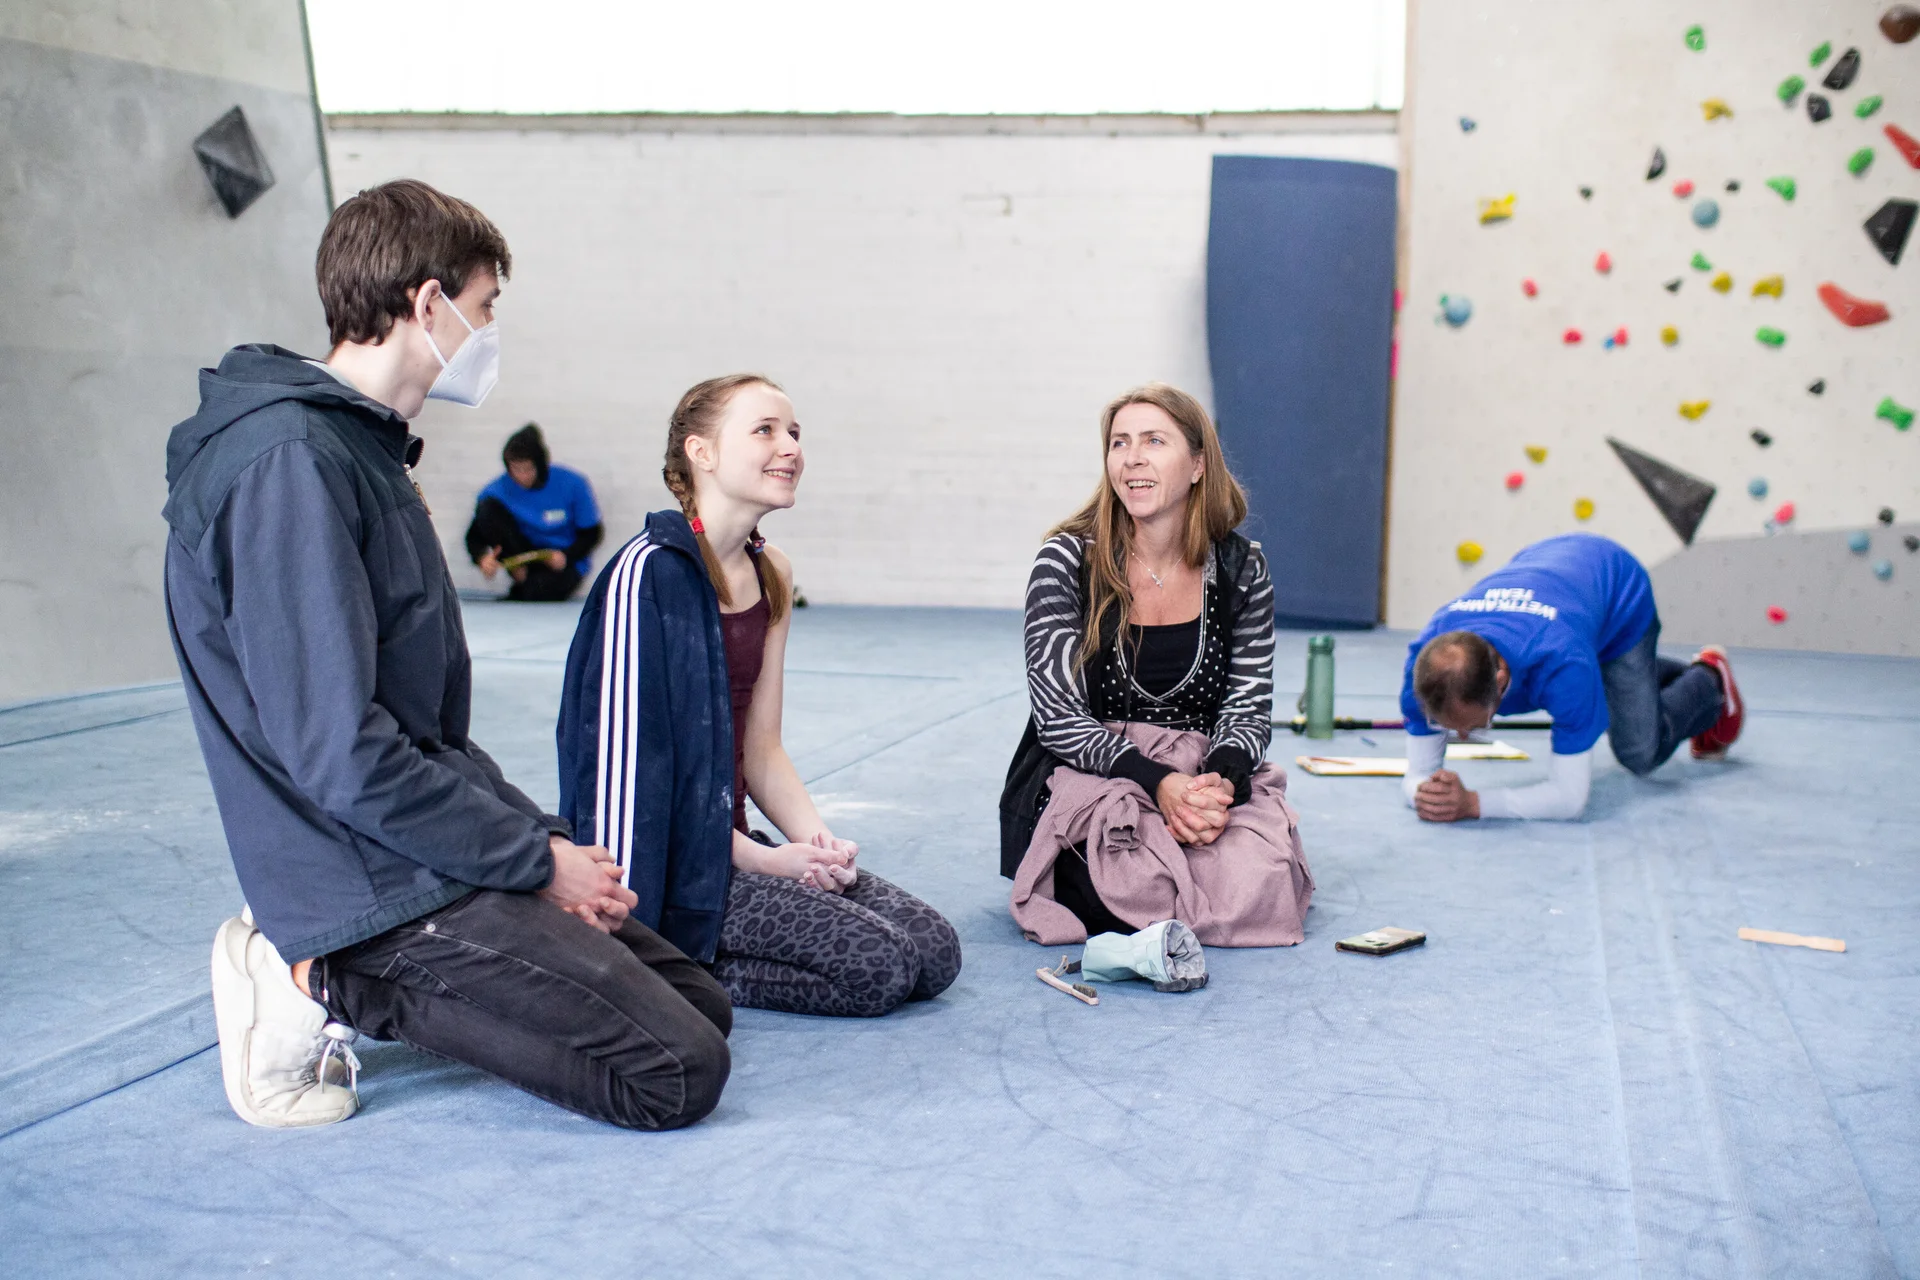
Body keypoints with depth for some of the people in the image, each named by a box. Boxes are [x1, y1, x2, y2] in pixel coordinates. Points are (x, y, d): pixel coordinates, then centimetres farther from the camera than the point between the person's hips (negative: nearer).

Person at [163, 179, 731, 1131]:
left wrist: (545, 837, 5)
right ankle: (332, 985, -4)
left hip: (430, 849, 10)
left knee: (701, 1007, 9)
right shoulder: (287, 461, -18)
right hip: (380, 885, -10)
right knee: (679, 1074, -13)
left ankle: (343, 974, 10)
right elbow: (338, 750, -23)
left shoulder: (362, 446, 14)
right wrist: (537, 859, -14)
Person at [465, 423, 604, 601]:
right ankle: (521, 576, -13)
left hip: (566, 561, -3)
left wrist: (566, 556, -25)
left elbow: (591, 533, -7)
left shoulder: (571, 484, -15)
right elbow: (475, 535, -7)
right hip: (522, 558, 3)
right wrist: (482, 557, -31)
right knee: (487, 507, -20)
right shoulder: (498, 490, -10)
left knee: (536, 593, -36)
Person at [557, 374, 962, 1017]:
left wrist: (816, 840, -7)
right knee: (878, 968, -17)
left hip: (733, 840, 8)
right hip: (666, 862, -8)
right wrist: (762, 860, -14)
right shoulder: (650, 571, -15)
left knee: (935, 951, -2)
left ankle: (693, 964, 5)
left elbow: (760, 747, 11)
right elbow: (628, 757, -16)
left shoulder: (772, 575, 10)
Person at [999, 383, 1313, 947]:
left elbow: (1248, 709, 2)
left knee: (1256, 887, -27)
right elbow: (1059, 717, -12)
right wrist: (1159, 783, -26)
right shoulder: (1068, 561, -9)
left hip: (1203, 778, 3)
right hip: (1087, 778, -3)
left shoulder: (1241, 569, 0)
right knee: (1135, 897, -33)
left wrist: (1220, 781, -22)